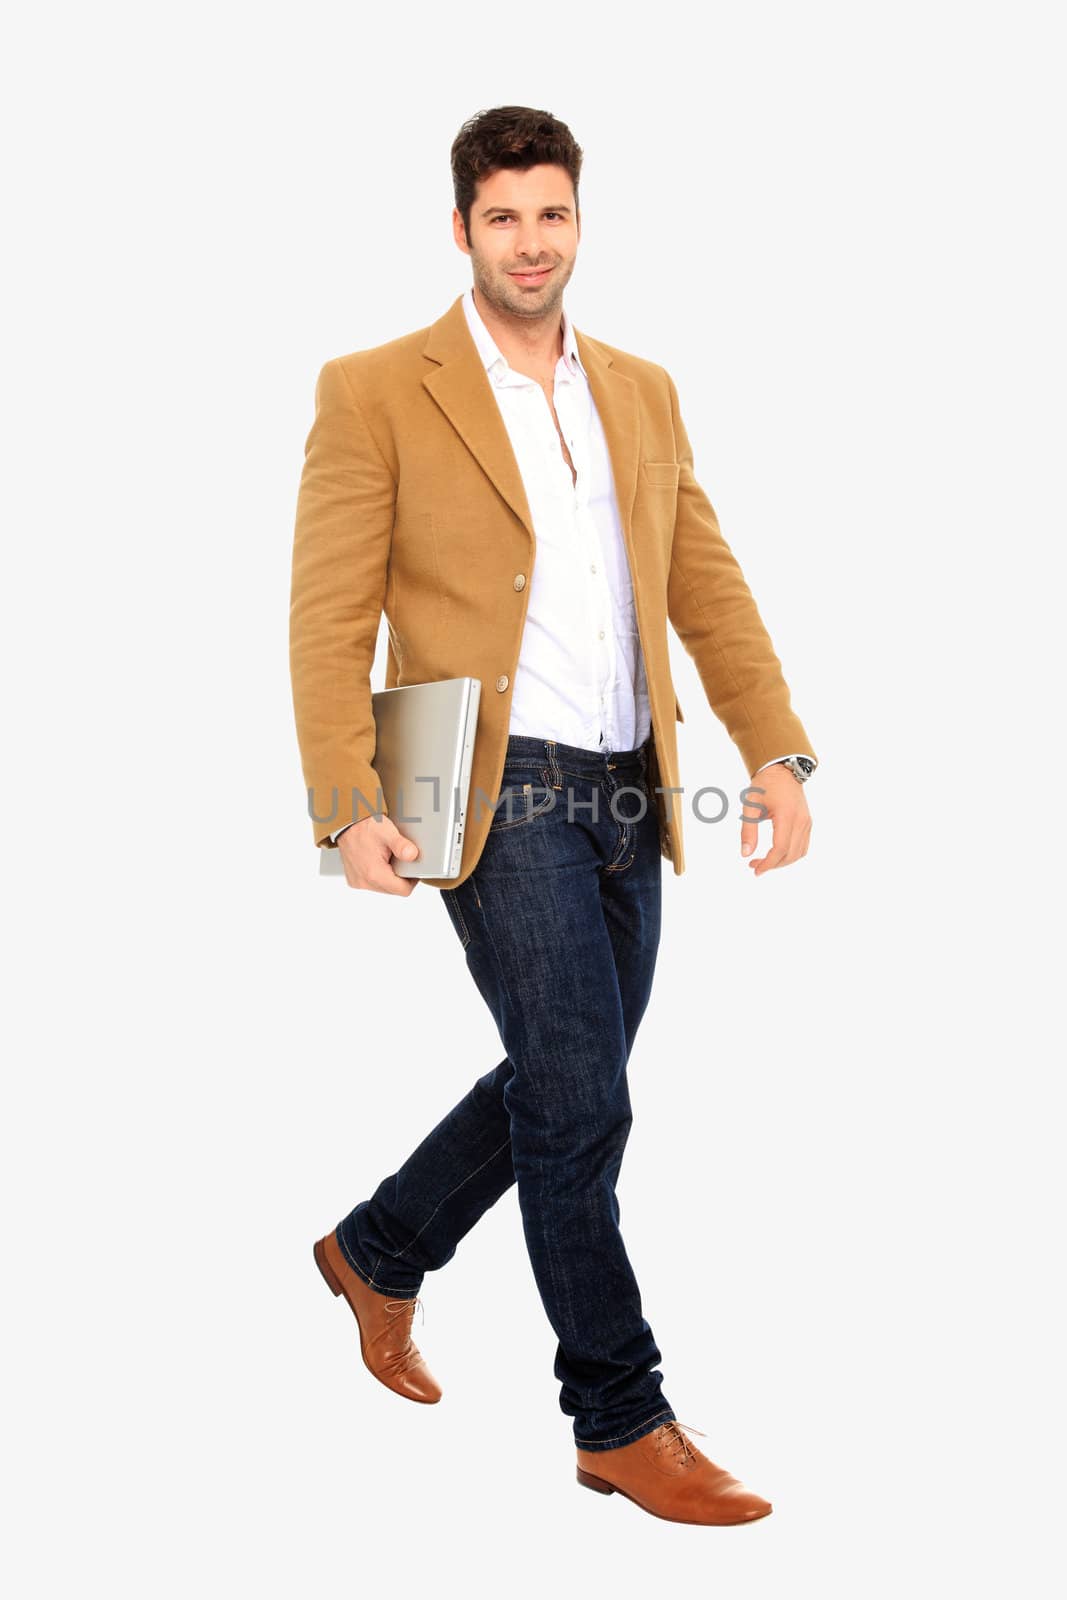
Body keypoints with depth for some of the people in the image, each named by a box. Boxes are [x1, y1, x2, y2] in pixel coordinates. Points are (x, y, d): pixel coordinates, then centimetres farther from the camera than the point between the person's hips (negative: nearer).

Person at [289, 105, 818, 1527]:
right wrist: (349, 807, -16)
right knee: (579, 1100, -7)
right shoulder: (377, 393, -2)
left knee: (564, 1095, 15)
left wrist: (777, 749, -1)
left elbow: (707, 584, 12)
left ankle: (378, 1252, 39)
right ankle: (622, 1420, 8)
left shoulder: (642, 391, 15)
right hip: (499, 785, -6)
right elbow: (330, 617, -6)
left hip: (628, 793, 6)